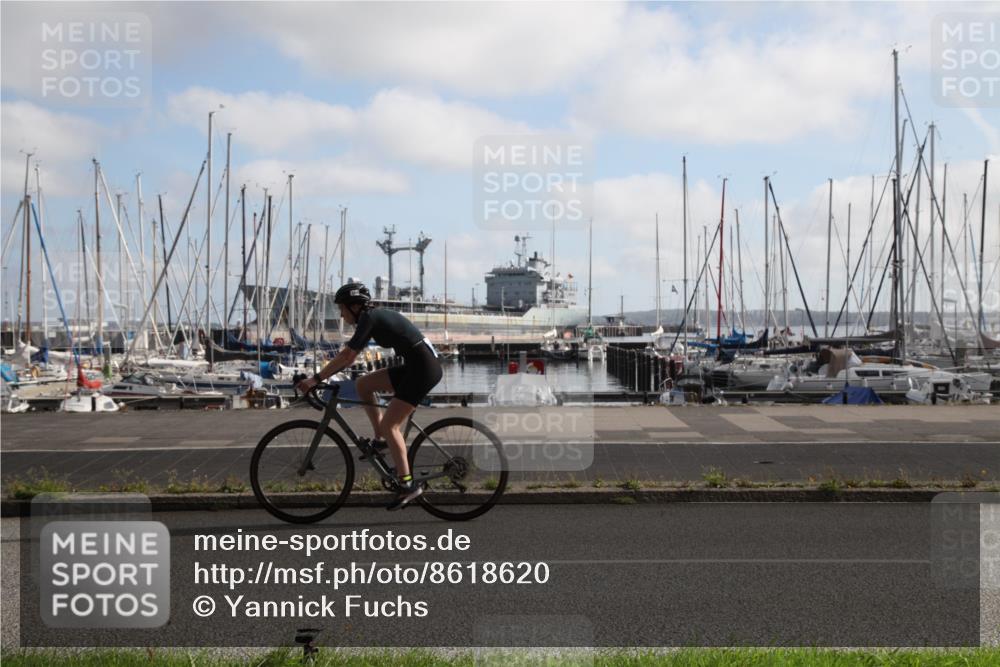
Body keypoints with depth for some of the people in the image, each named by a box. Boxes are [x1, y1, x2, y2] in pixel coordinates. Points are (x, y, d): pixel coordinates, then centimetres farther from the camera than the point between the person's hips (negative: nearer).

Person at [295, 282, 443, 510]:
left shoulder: (369, 318, -11)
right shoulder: (375, 317, 16)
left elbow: (346, 356, -16)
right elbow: (349, 357, 20)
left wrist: (316, 379, -13)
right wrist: (321, 375, 15)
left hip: (424, 368, -9)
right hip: (416, 366, 9)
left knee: (388, 424, -10)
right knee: (363, 384, 10)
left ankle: (407, 484, -8)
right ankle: (380, 440, 14)